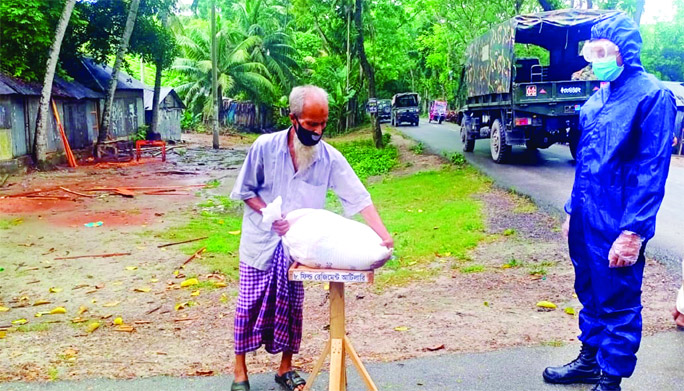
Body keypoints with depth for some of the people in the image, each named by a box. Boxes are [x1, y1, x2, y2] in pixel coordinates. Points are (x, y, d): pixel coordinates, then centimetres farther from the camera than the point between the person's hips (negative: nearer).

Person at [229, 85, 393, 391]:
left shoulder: (330, 157, -11)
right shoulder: (265, 147, -14)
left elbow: (359, 198, -14)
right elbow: (246, 191, -5)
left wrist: (383, 235, -25)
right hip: (260, 243, -1)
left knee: (291, 308, 12)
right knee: (249, 307, 6)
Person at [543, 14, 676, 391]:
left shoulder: (652, 95, -13)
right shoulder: (600, 96, 11)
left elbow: (652, 169, -16)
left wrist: (633, 232, -19)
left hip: (617, 227, -7)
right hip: (585, 219, 8)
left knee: (618, 304, 6)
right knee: (590, 295, 20)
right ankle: (590, 360, 37)